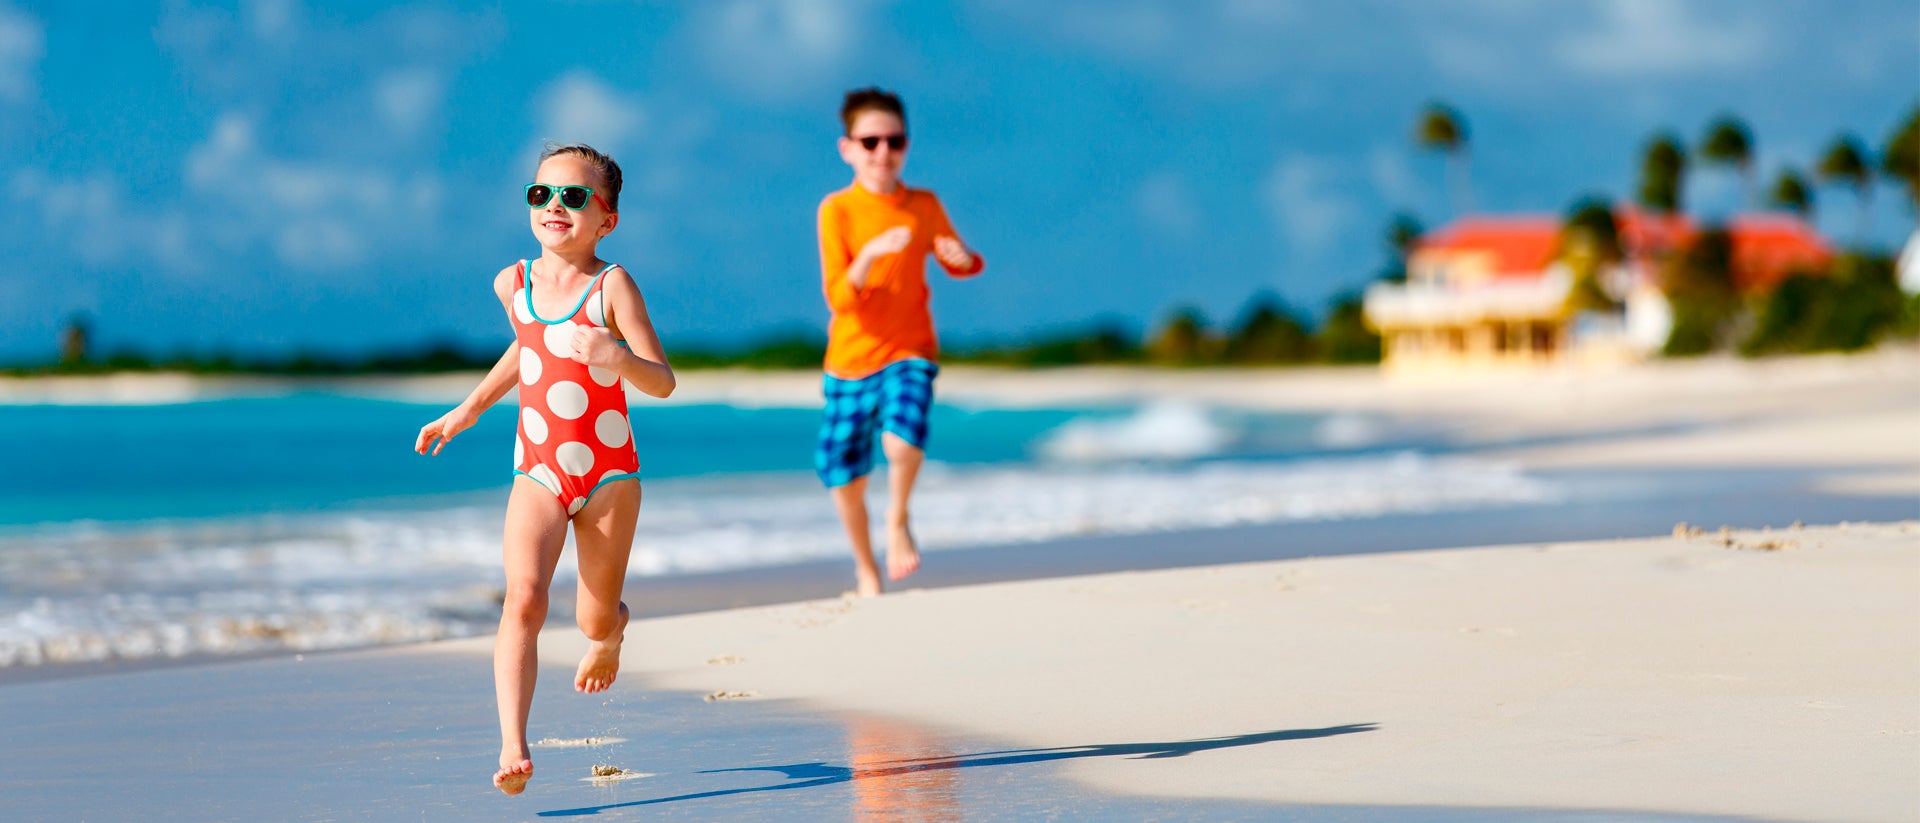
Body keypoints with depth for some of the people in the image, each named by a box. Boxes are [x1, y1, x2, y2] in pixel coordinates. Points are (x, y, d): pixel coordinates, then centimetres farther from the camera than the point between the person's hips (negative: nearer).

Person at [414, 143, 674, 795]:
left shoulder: (612, 286, -11)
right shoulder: (512, 283, 2)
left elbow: (663, 382, -15)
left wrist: (617, 358, -35)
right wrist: (467, 411, 27)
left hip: (610, 474, -2)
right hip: (537, 474, 2)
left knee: (596, 620, 9)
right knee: (523, 598, -21)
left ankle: (611, 634, 48)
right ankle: (512, 746, -25)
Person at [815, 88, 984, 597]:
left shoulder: (925, 206, 0)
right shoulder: (838, 210, -7)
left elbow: (960, 265, 16)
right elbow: (838, 298, -14)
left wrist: (962, 260, -8)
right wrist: (870, 255, -30)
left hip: (910, 352, 0)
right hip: (851, 358, 0)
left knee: (903, 438, -27)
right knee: (843, 473, 2)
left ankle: (898, 519, 4)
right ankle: (866, 568, 28)